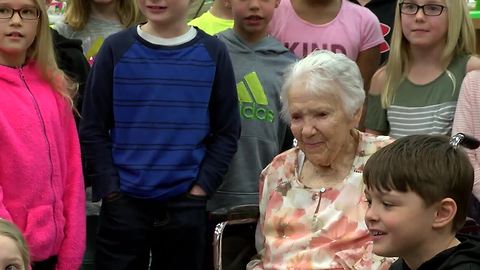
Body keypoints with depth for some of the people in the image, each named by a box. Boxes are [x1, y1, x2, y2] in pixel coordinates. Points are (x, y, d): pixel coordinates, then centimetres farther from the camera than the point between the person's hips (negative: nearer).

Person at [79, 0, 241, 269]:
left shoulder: (213, 53, 2)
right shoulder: (116, 48, 0)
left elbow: (228, 132, 4)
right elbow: (93, 129, 1)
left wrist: (201, 188, -5)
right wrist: (111, 190, -7)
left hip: (187, 206, 1)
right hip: (123, 204, -1)